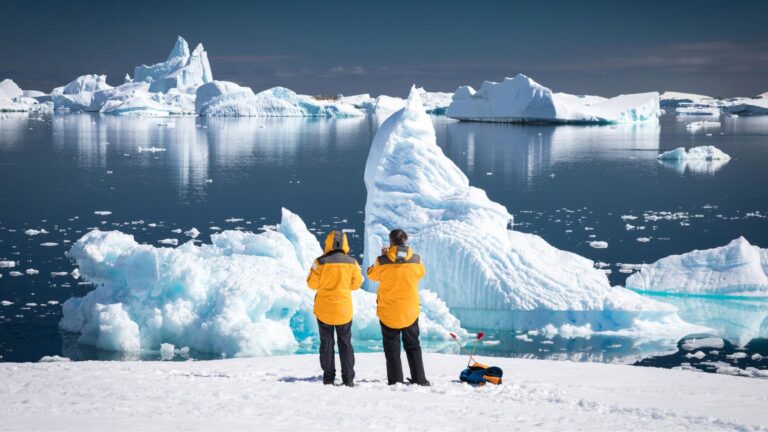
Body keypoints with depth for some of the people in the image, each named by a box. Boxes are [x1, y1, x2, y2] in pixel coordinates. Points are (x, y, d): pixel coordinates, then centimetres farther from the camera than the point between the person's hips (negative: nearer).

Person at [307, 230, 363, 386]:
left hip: (324, 309, -1)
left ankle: (329, 378, 7)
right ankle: (348, 378, 8)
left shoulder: (320, 262, -13)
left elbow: (312, 283, -6)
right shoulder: (351, 262, -6)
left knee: (327, 343, 9)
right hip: (344, 309, 1)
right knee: (345, 343, 11)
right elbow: (356, 284, 3)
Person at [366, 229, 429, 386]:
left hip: (388, 312, -2)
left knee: (392, 347, 8)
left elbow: (372, 275, 3)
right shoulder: (416, 260, -11)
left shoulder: (383, 261, -16)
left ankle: (395, 381, 6)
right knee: (413, 346, 16)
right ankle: (419, 379, 16)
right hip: (410, 311, 2)